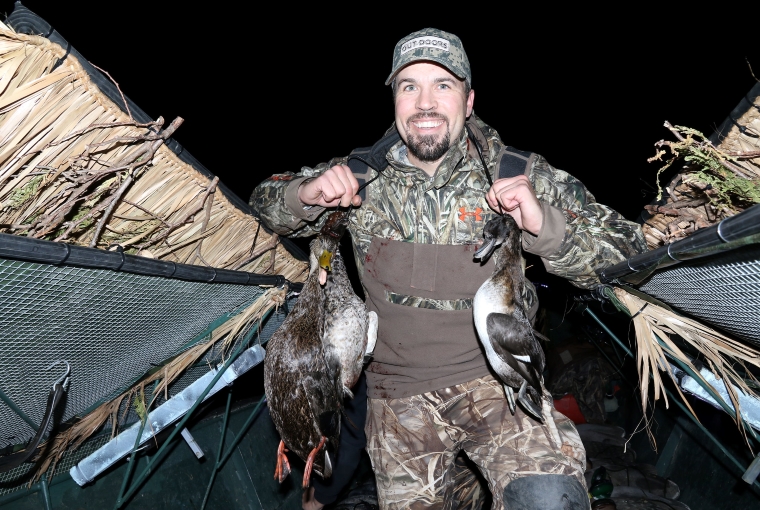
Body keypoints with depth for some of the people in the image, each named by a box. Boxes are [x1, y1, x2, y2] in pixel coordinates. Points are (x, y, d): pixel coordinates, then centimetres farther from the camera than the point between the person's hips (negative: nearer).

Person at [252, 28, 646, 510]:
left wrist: (544, 225, -28)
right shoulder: (363, 174, -4)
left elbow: (627, 253, -9)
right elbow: (266, 203, 9)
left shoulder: (521, 175, -9)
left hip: (496, 376, -2)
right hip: (398, 393, 3)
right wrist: (305, 194, -15)